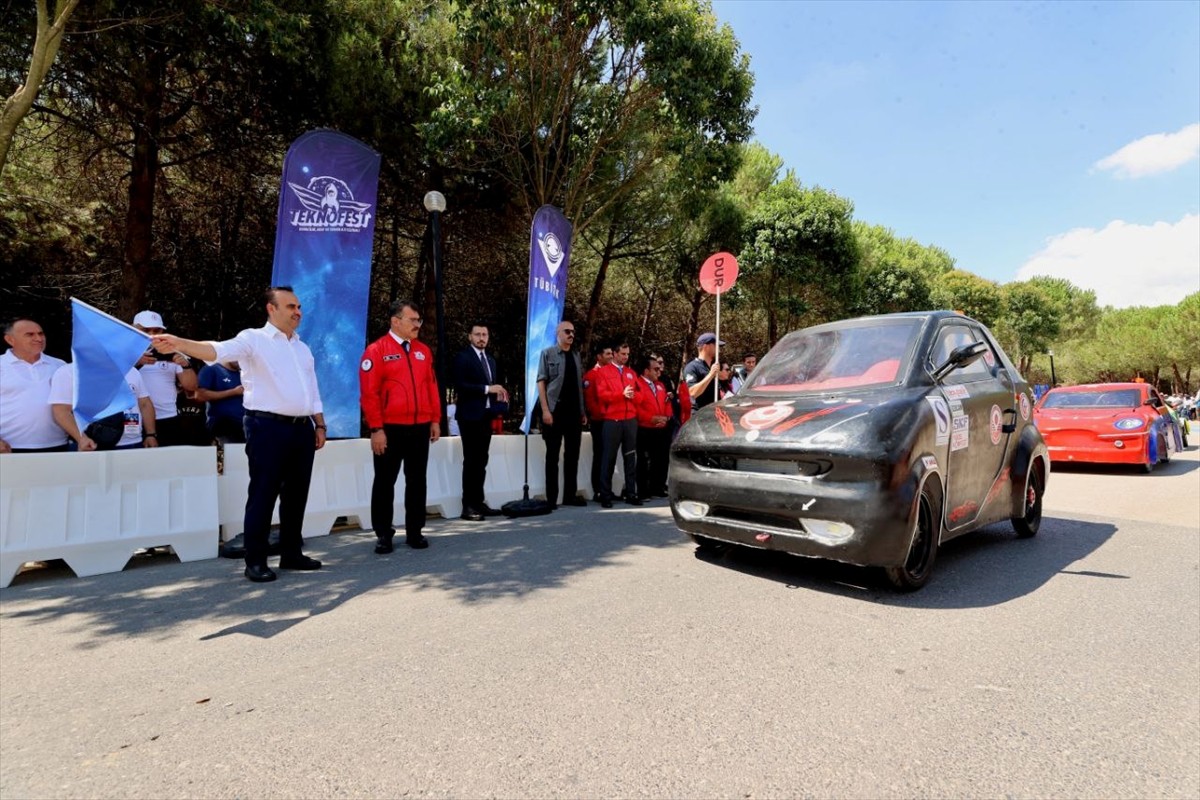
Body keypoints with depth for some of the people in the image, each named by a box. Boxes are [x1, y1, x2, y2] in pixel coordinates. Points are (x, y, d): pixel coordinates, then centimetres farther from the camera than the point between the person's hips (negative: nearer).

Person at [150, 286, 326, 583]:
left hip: (302, 428, 7)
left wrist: (320, 426, 15)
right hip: (268, 428, -6)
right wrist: (180, 344, -39)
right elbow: (218, 350, -21)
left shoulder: (303, 348, 18)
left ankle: (291, 553, 24)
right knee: (263, 495, 0)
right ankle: (255, 561, 11)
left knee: (296, 494, 12)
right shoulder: (253, 339, -2)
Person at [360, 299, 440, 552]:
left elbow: (432, 386, 13)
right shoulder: (376, 350, -5)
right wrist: (376, 429, -12)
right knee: (385, 482, 6)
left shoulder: (423, 351, 11)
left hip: (420, 428, 5)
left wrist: (435, 420, 8)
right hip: (390, 429, -4)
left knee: (417, 481, 10)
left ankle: (414, 532, 20)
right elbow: (368, 393, -9)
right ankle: (383, 535, 18)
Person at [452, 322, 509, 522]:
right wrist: (487, 388, -18)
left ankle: (479, 501, 14)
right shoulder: (462, 357, -4)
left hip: (486, 415, 7)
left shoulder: (490, 360, 19)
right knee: (471, 460, -6)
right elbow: (460, 386, -15)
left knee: (482, 460, 8)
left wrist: (498, 393, 0)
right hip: (470, 416, -7)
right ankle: (468, 505, -1)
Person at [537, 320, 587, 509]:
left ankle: (570, 495, 18)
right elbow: (541, 382, -7)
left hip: (574, 412, 5)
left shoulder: (576, 356, 15)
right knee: (553, 456, 1)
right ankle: (551, 497, 8)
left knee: (572, 454, 9)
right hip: (555, 411, -5)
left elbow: (579, 385, 16)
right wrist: (545, 410, -15)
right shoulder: (548, 353, 0)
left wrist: (582, 411, 10)